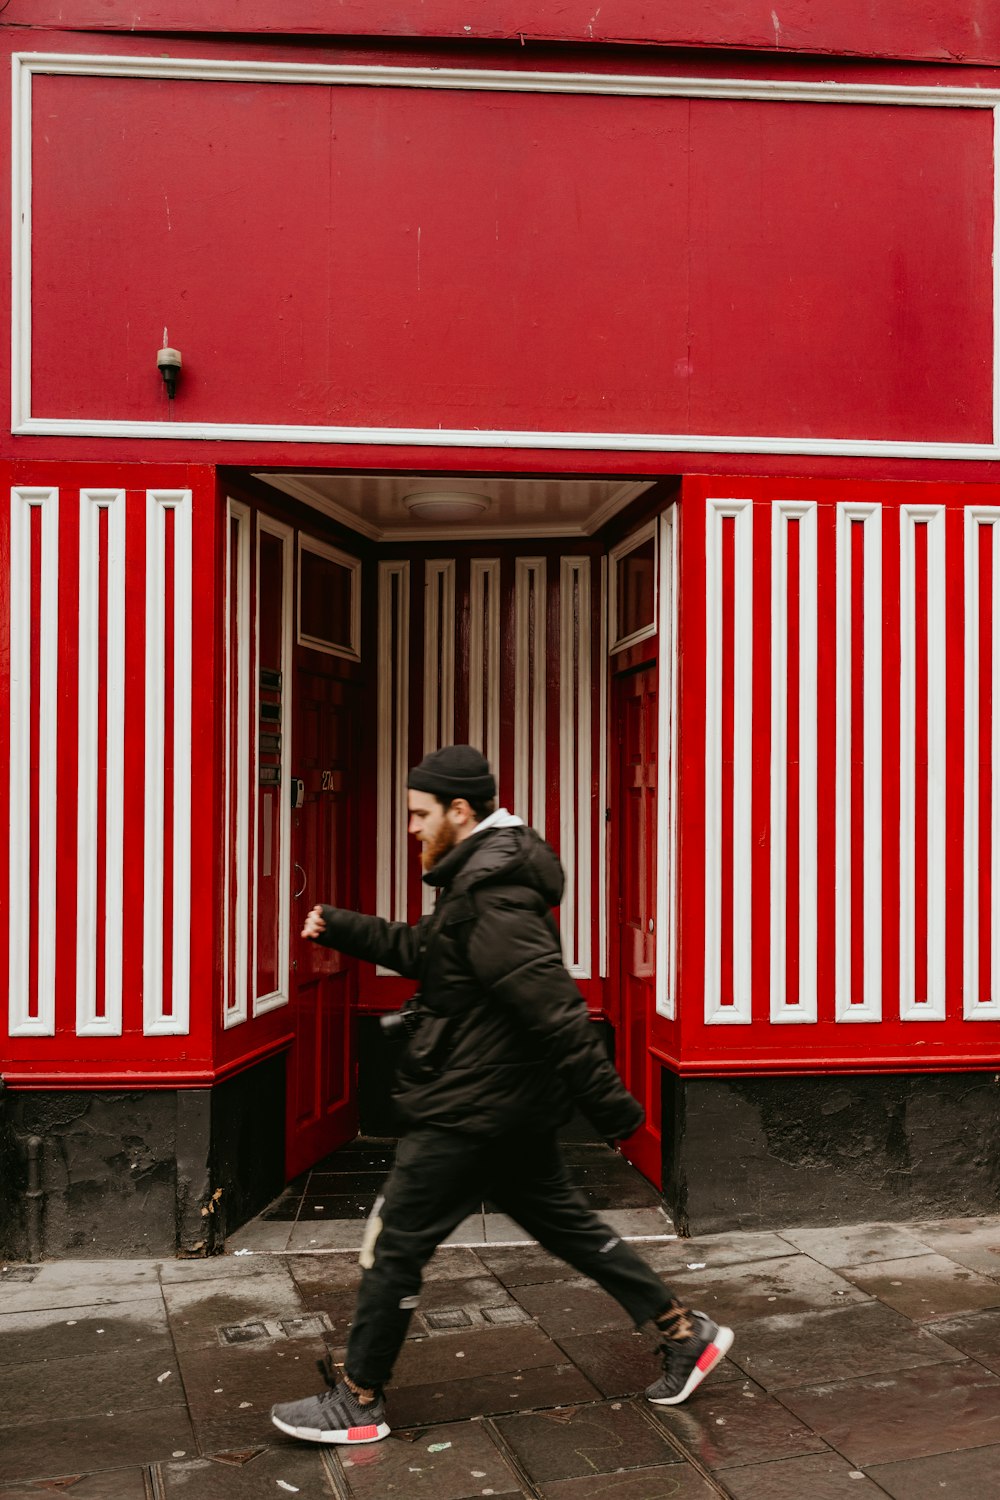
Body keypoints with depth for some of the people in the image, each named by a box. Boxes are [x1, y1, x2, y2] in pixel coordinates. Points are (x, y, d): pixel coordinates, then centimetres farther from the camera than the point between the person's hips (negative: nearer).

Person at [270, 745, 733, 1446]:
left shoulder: (493, 897, -23)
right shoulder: (481, 879, 11)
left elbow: (555, 1007, -27)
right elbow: (422, 950, 24)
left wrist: (607, 1100, -26)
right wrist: (343, 928, 15)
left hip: (474, 1110, -10)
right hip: (517, 1107, 10)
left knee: (395, 1243, 2)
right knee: (565, 1223, 19)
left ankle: (358, 1401, 15)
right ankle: (685, 1332, 26)